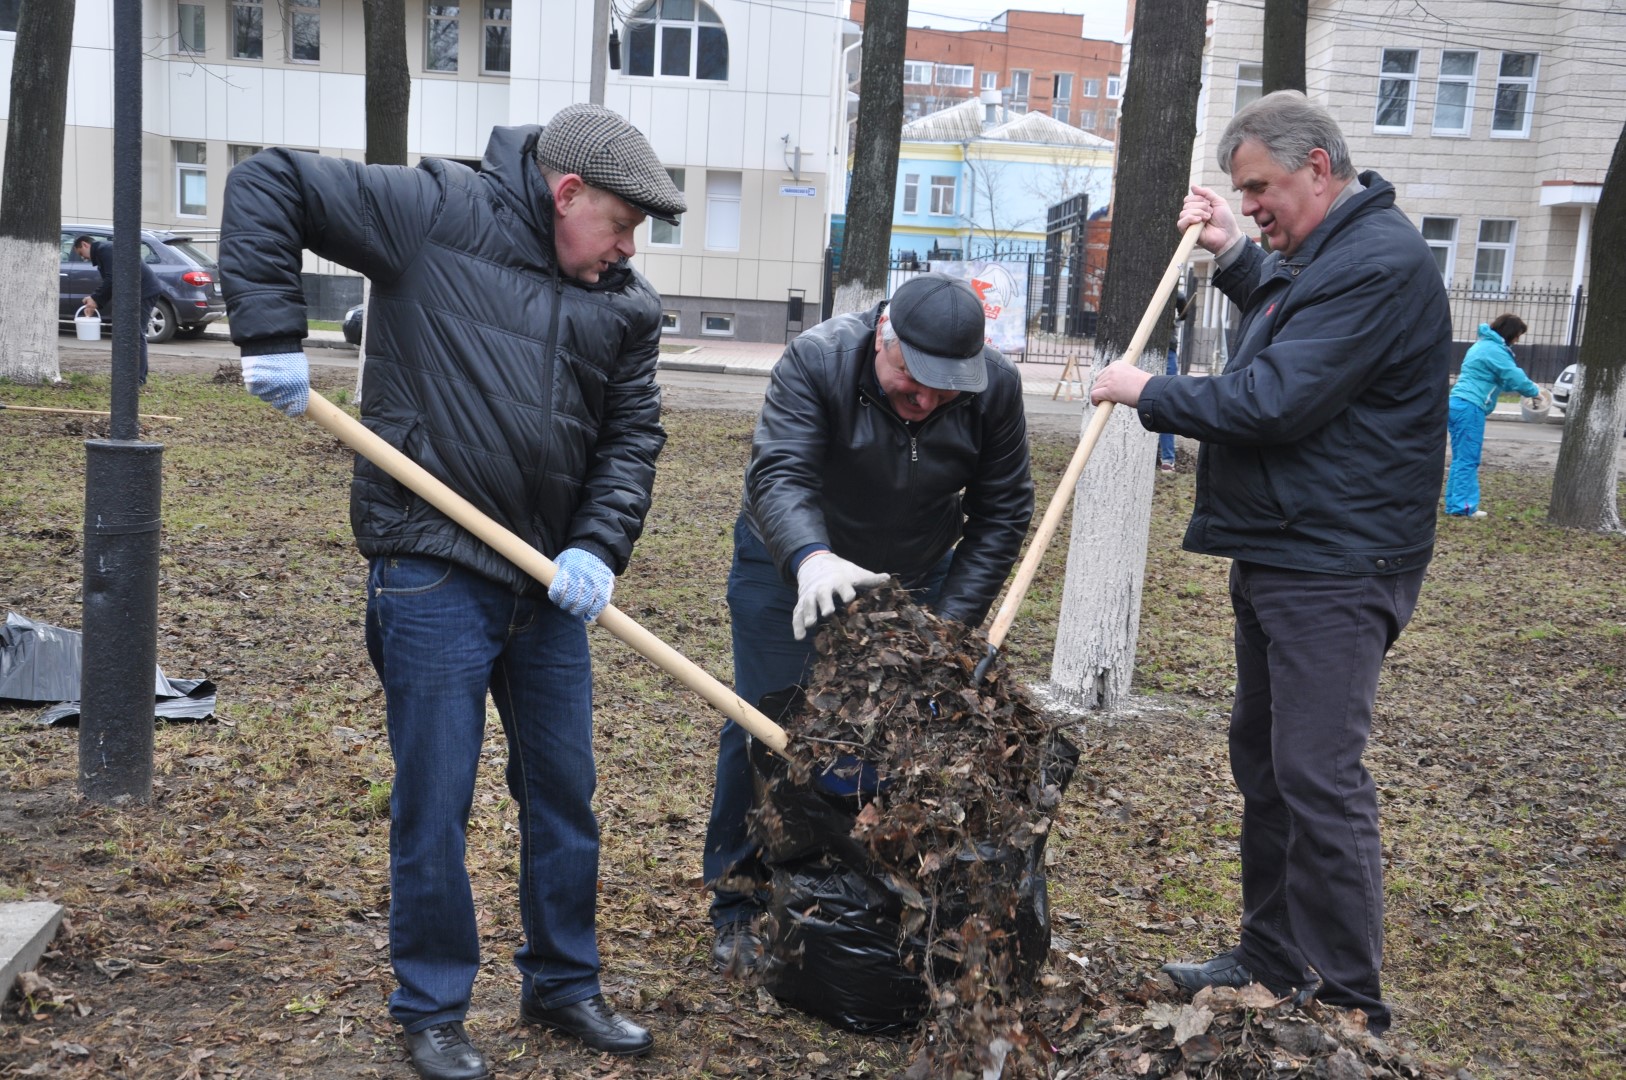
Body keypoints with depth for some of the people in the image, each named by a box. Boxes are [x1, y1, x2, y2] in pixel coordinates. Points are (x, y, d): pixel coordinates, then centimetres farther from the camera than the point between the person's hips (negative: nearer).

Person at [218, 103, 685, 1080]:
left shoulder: (628, 306, 7)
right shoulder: (436, 214, -7)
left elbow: (633, 435, 9)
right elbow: (267, 184, -5)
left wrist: (600, 545, -7)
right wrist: (273, 332, -14)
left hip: (550, 581, 6)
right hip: (433, 575, -5)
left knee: (565, 789, 14)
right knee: (435, 801, 3)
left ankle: (565, 985, 33)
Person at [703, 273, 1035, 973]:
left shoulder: (995, 385, -19)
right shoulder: (815, 360, -29)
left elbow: (1003, 513, -11)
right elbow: (778, 474, -38)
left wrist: (954, 619, -18)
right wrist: (811, 558, -58)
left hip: (916, 579, 3)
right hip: (791, 566, -2)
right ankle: (740, 905, 11)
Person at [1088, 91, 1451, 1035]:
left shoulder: (1379, 263, -19)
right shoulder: (1326, 252, 15)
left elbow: (1274, 401, -25)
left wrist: (1150, 391, -11)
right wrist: (1233, 255, 21)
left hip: (1335, 571, -11)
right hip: (1278, 555, 11)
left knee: (1319, 778, -9)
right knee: (1265, 761, 17)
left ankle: (1350, 1009, 2)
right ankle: (1274, 964, 30)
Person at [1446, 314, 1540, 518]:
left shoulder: (1483, 345, 22)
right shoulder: (1495, 350, -10)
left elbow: (1503, 378, 31)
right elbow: (1515, 378, -13)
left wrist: (1527, 387, 21)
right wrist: (1534, 391, 5)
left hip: (1456, 404, 10)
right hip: (1470, 408, -10)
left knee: (1460, 459, 10)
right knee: (1468, 460, -8)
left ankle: (1454, 504, 11)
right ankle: (1463, 506, -8)